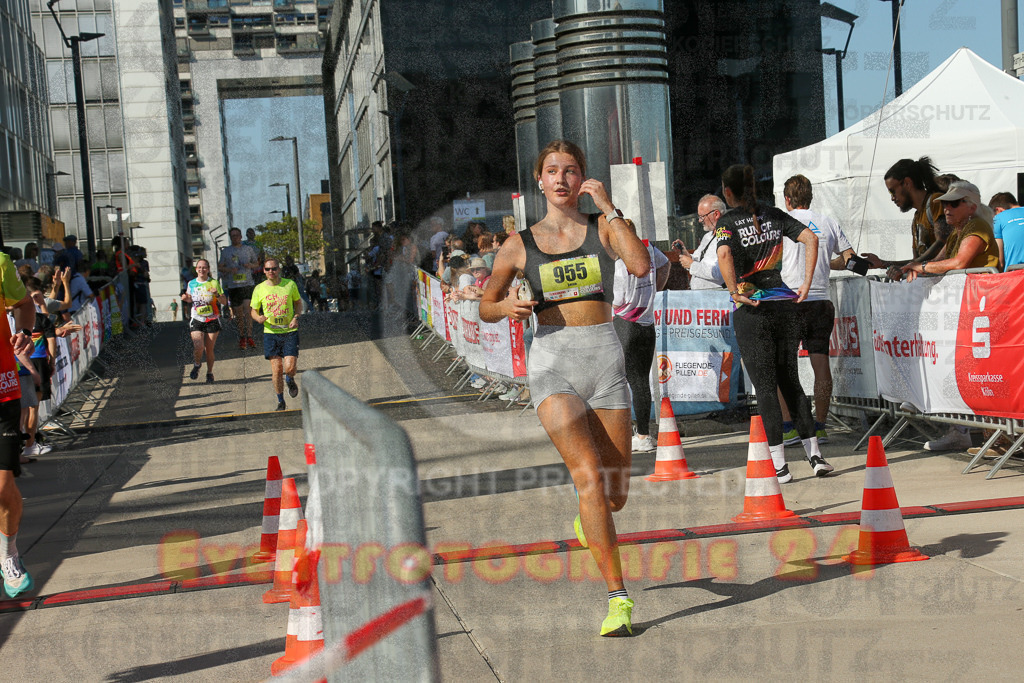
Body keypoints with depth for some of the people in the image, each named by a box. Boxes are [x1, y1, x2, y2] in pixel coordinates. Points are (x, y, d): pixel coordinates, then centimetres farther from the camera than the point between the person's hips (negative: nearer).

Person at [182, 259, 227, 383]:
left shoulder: (214, 283, 0)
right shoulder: (191, 284, 7)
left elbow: (224, 302, -1)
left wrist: (217, 295, -21)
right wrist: (186, 298, 0)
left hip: (212, 320, -1)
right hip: (196, 320, 1)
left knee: (209, 349, 1)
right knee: (198, 347, -17)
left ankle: (209, 373, 20)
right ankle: (196, 365, 13)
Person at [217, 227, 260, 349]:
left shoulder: (248, 249, 9)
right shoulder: (225, 251, 8)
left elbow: (257, 263, 17)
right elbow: (220, 267, 11)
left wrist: (251, 265, -6)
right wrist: (229, 269, -10)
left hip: (247, 284, -1)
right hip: (233, 286, 1)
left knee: (248, 310, -14)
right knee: (238, 313, 5)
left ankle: (249, 337, -10)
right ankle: (241, 337, 18)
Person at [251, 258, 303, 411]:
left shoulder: (290, 284, -1)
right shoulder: (259, 289, 0)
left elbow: (298, 302, 14)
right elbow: (254, 311, 9)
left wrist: (296, 318, -5)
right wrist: (258, 318, -14)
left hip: (289, 331, 0)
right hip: (270, 333, 1)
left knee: (289, 368, -12)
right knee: (276, 369, -4)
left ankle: (290, 381, 26)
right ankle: (280, 402, 14)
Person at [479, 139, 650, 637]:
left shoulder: (603, 227, 7)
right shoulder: (520, 245, 7)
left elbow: (641, 266, -14)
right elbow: (486, 307, 17)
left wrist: (608, 207, -11)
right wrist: (506, 307, -6)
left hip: (605, 359, 2)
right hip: (552, 362, -1)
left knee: (616, 493, 6)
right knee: (590, 476, -20)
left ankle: (585, 523, 44)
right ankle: (618, 599, -15)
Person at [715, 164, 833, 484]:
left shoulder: (728, 220, -4)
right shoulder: (773, 215, 10)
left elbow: (725, 255, -24)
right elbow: (811, 238, 0)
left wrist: (734, 291, -15)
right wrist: (806, 283, 0)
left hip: (751, 310, -4)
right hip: (783, 303, 4)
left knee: (765, 386, 0)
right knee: (790, 380, 13)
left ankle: (780, 465, 0)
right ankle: (814, 454, 10)